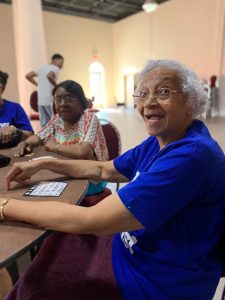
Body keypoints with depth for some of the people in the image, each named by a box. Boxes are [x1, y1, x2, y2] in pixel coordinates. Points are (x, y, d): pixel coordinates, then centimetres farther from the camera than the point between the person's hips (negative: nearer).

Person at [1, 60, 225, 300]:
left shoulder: (192, 155, -31)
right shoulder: (160, 142, -1)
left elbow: (91, 221, -32)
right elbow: (103, 170, 8)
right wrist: (43, 164, 0)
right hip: (129, 252, 7)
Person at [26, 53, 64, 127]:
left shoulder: (41, 68, 17)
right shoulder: (55, 68, -4)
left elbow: (28, 76, 16)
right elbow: (49, 76, -25)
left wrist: (38, 84, 20)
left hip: (40, 101, 7)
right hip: (50, 100, -7)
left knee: (44, 124, 10)